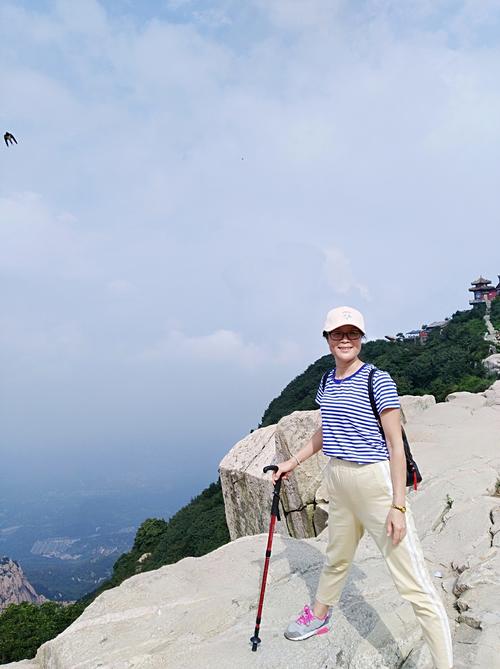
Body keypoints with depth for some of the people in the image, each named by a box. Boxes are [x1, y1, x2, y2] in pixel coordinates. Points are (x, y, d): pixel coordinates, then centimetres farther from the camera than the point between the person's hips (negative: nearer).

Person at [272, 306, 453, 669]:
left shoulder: (378, 381, -14)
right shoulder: (327, 382, 7)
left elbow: (396, 445, -14)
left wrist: (398, 505, -17)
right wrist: (293, 462, 21)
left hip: (377, 481, -6)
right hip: (338, 480, 7)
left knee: (413, 579, -5)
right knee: (337, 556, 27)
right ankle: (319, 616, 49)